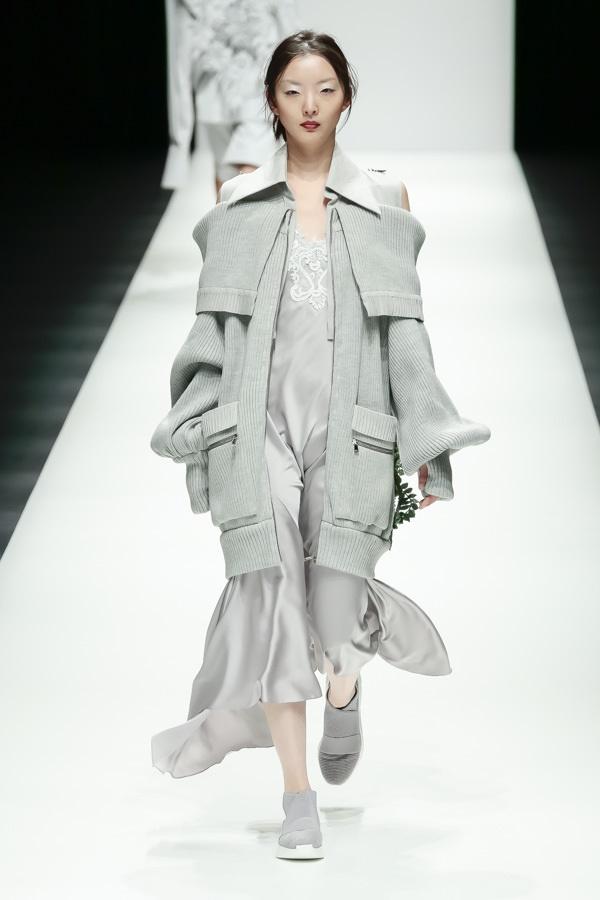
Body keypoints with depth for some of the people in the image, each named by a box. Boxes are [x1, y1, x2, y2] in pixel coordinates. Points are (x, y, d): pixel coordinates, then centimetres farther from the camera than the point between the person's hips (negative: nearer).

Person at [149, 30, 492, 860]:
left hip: (348, 421, 0)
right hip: (257, 419, 0)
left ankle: (345, 687, 34)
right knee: (273, 597, -7)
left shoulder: (384, 200, 9)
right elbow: (215, 325, 11)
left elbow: (404, 325, 7)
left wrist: (426, 445, 3)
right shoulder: (239, 201, 10)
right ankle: (298, 798, 1)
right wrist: (197, 430, 2)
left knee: (335, 601, -5)